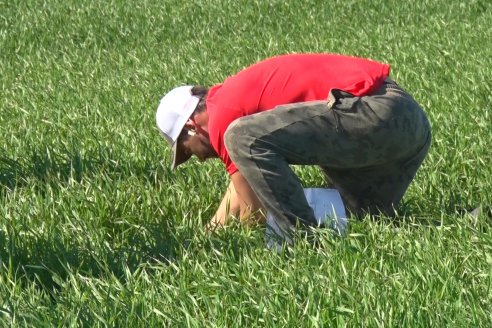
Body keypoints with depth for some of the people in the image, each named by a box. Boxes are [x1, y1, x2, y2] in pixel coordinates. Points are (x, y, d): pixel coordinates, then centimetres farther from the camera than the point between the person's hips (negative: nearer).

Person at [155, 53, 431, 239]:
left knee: (244, 139, -17)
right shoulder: (241, 93, 25)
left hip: (376, 114, -11)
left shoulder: (222, 115, -4)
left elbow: (255, 212, 0)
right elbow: (244, 178, 38)